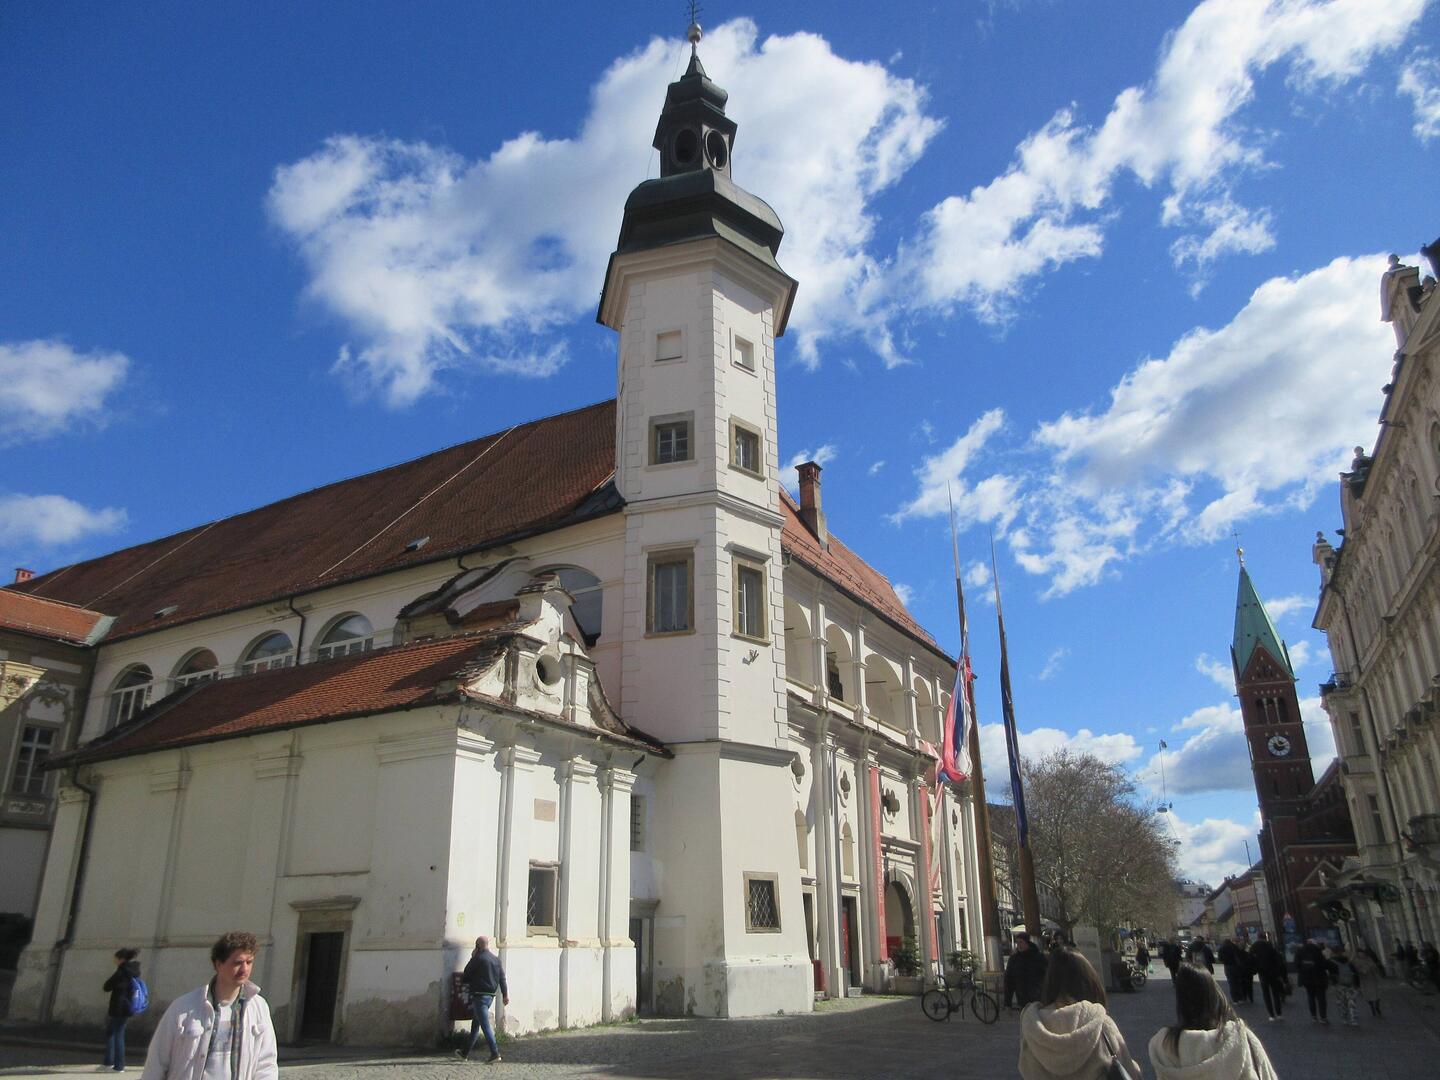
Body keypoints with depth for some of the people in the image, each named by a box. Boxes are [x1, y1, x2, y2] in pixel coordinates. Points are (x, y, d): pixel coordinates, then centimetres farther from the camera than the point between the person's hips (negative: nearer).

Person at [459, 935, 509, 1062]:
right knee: (475, 1024, 18)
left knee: (485, 1025, -7)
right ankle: (466, 1052, 27)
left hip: (479, 996, -8)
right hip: (491, 996, 8)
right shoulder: (496, 959, 9)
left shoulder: (477, 959, -12)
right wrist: (505, 994, 9)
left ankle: (495, 1053, -11)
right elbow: (502, 977, 8)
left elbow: (465, 978, -6)